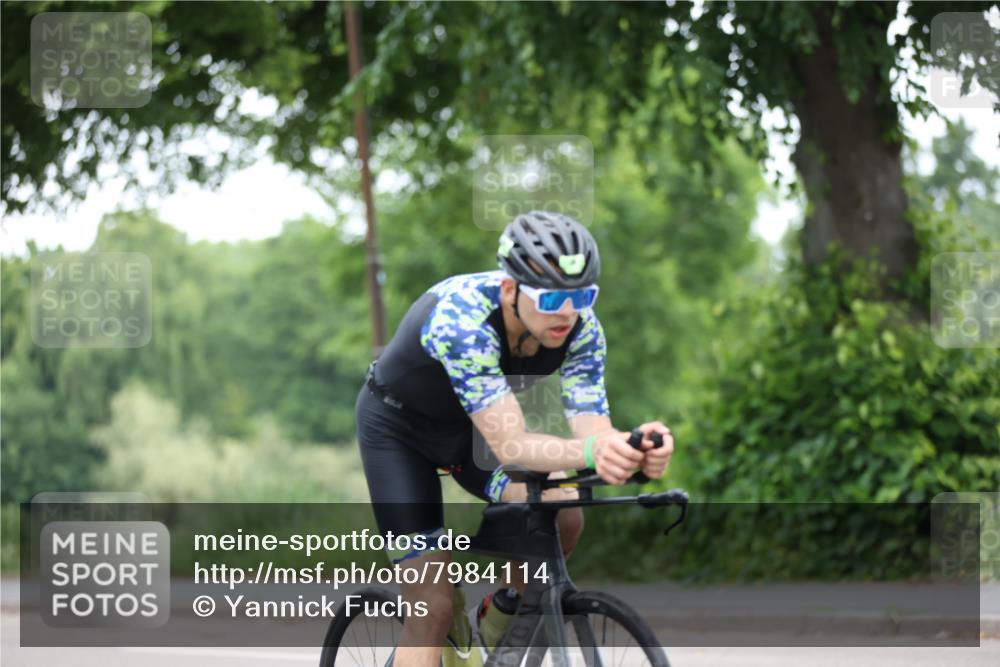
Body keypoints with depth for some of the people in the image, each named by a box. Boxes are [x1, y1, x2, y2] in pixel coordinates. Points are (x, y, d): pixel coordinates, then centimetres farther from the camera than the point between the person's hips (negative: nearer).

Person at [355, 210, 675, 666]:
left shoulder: (580, 327, -23)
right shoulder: (461, 316, -40)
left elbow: (592, 430, -29)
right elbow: (509, 445, -45)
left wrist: (632, 449, -54)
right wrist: (591, 452, -64)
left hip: (470, 425, 5)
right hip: (398, 426, -5)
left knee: (564, 517, -22)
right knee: (434, 607, -14)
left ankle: (489, 629, 3)